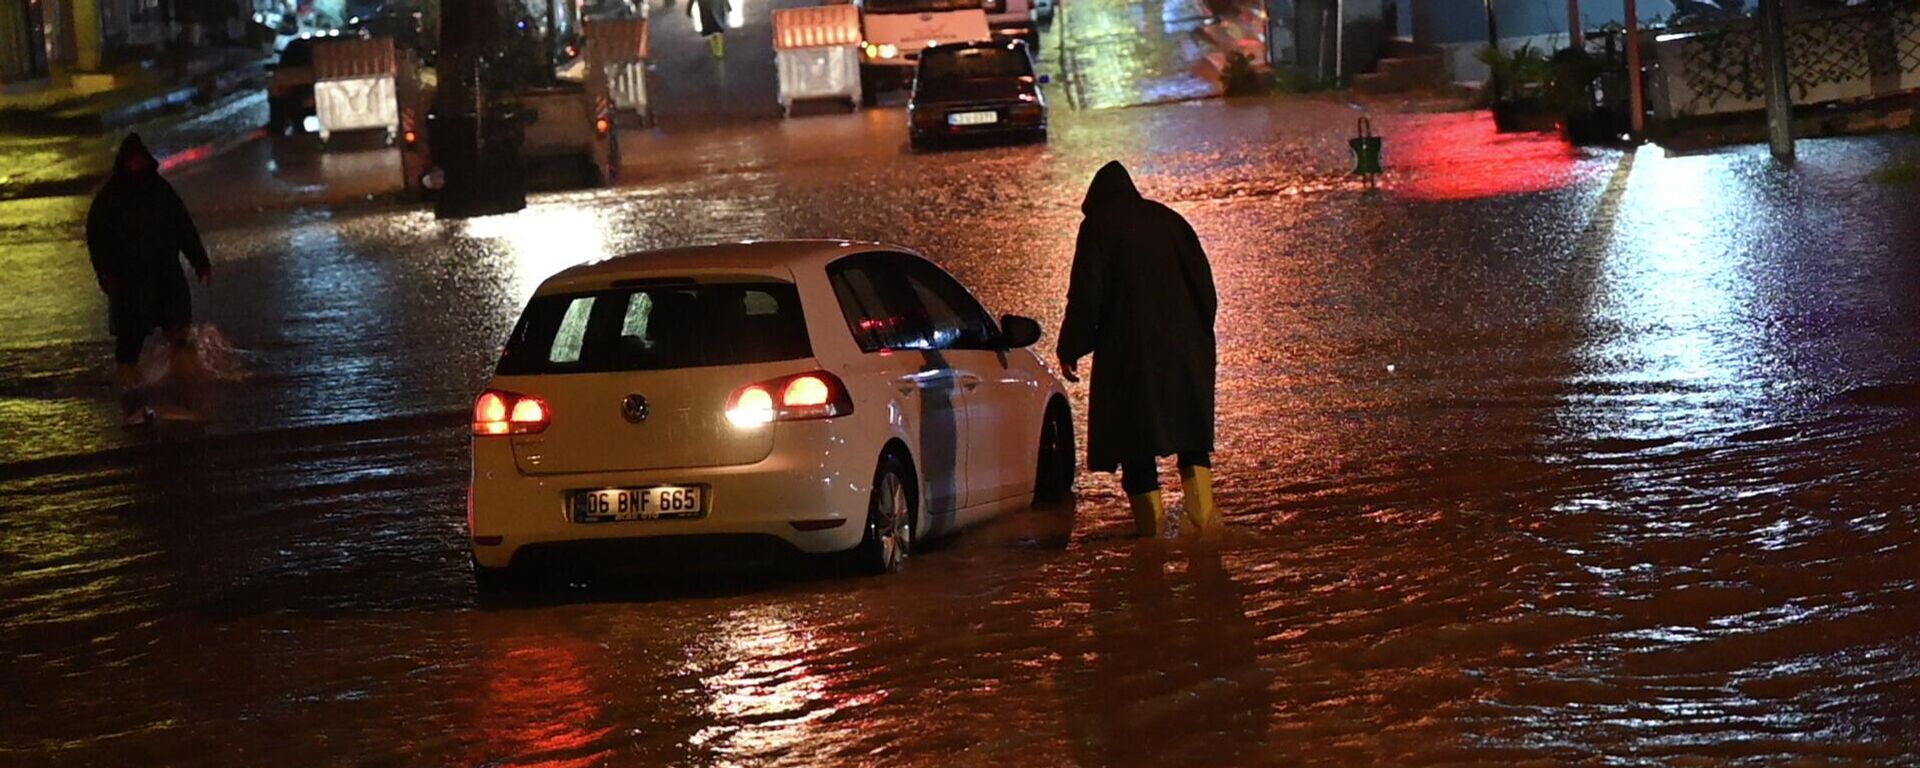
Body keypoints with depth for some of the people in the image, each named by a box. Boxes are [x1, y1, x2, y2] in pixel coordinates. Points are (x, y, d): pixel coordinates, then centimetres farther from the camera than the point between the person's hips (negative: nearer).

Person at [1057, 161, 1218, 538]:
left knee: (1135, 437, 2)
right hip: (1185, 346, 4)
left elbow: (1086, 294, -9)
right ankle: (1203, 515, 0)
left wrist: (1070, 350, 0)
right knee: (1193, 435, 12)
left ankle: (1151, 525, -1)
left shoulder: (1098, 227, -4)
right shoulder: (1169, 220, 10)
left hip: (1129, 349, -4)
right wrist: (1199, 340, 19)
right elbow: (1204, 283, 11)